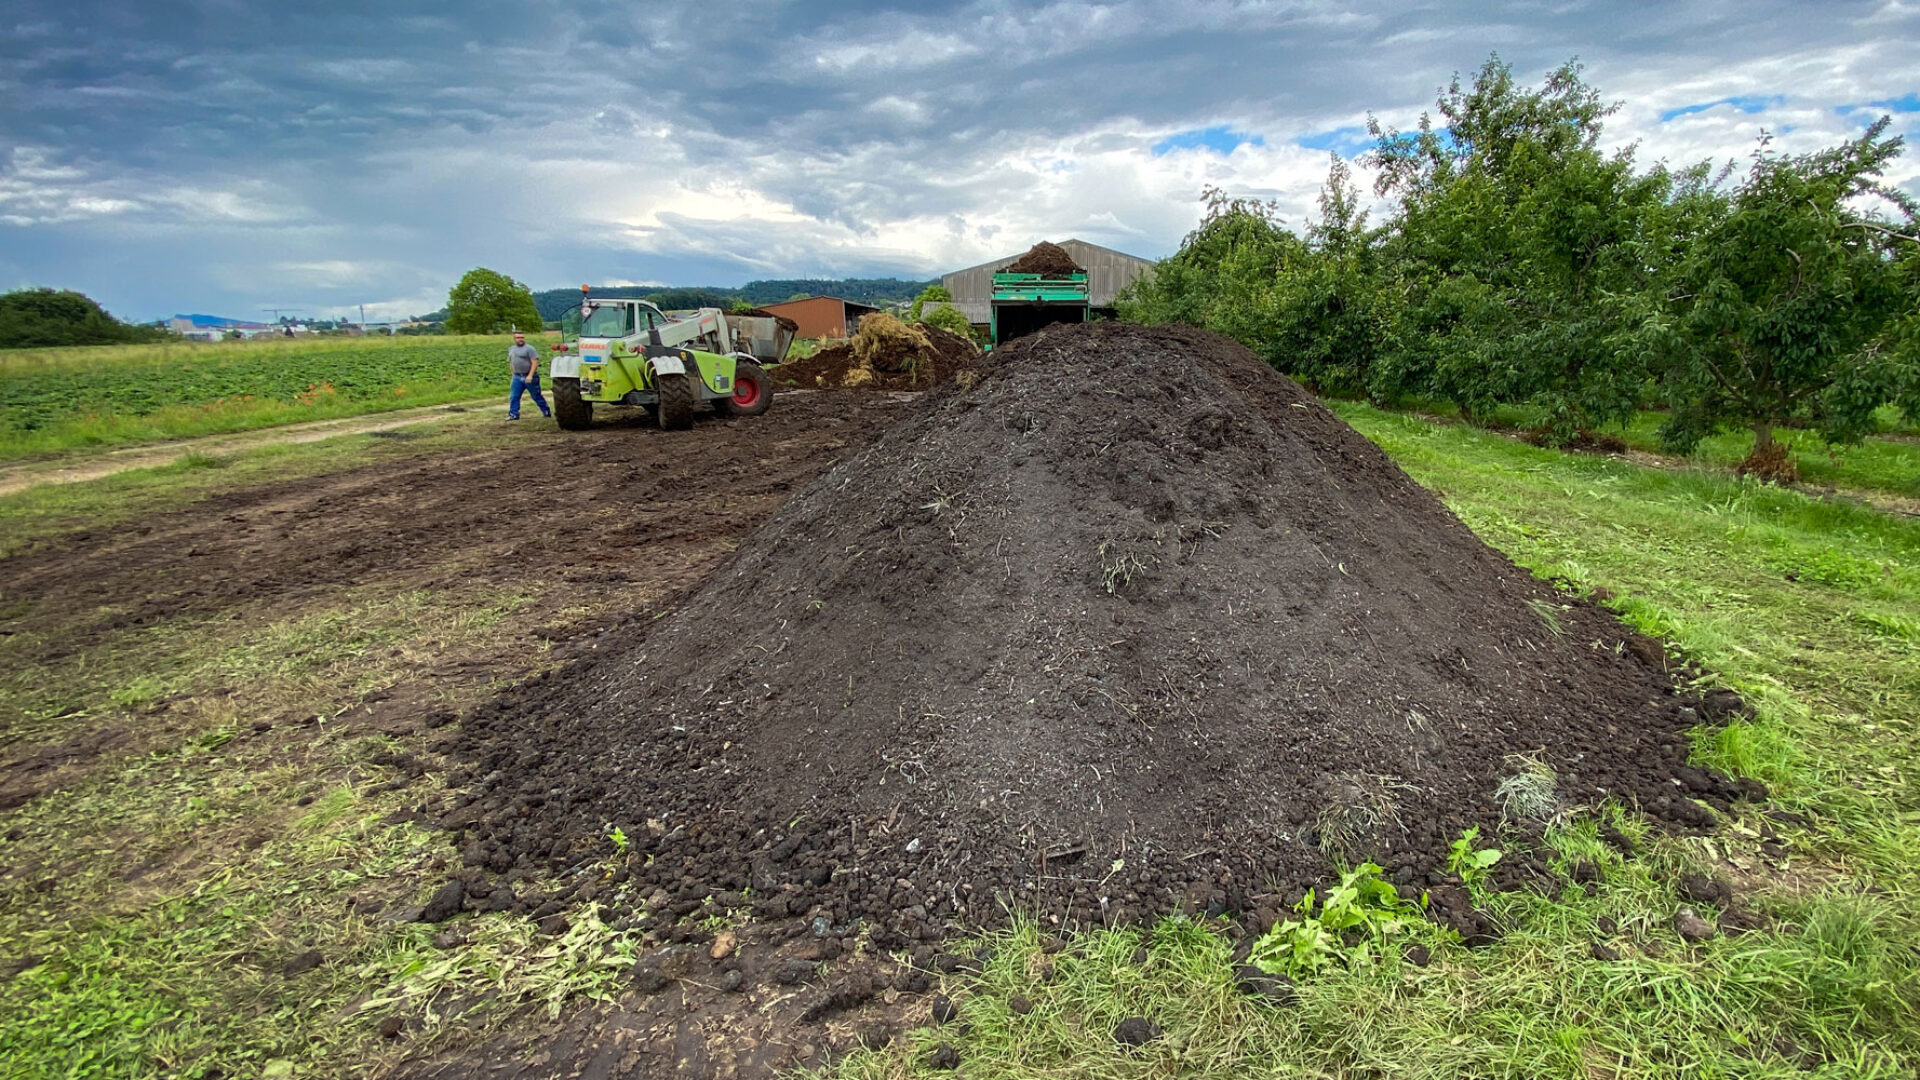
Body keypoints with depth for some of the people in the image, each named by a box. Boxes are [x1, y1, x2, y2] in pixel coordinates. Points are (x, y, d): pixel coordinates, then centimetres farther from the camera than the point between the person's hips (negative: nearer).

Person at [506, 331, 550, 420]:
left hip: (529, 376, -6)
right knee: (514, 396, 2)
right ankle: (513, 414, 7)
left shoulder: (529, 348, -9)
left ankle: (546, 412, 13)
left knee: (536, 396, 1)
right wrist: (513, 374, 16)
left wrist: (530, 375, -22)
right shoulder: (511, 349, 14)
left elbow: (535, 362, -16)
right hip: (517, 377, 6)